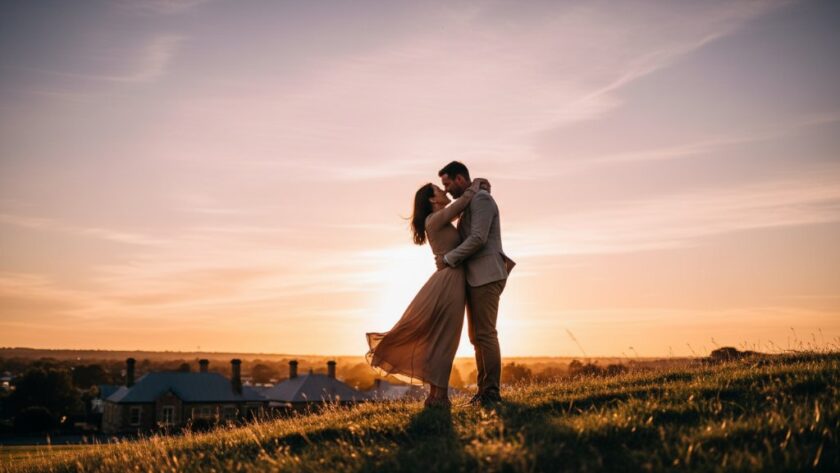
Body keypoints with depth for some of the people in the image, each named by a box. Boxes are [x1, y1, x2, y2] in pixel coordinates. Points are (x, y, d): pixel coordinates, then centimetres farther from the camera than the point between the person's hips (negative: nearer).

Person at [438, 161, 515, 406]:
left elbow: (478, 239, -18)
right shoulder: (468, 204, 22)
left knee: (485, 334, -12)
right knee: (476, 336, 8)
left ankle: (491, 392, -11)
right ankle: (483, 390, 9)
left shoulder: (481, 198, -8)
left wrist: (449, 258, -11)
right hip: (474, 278, 10)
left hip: (486, 277, -10)